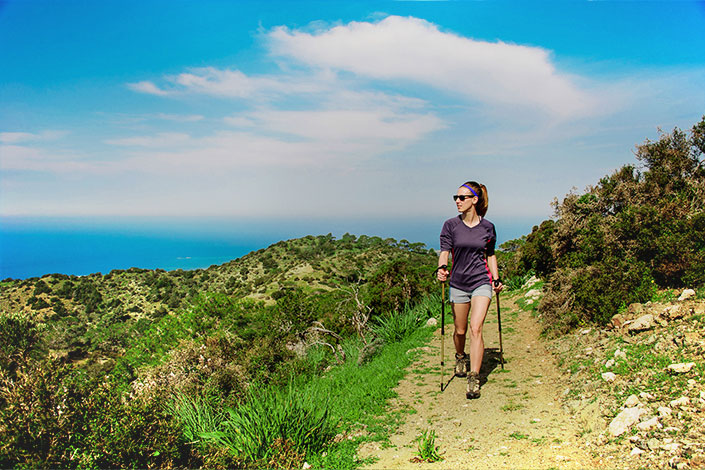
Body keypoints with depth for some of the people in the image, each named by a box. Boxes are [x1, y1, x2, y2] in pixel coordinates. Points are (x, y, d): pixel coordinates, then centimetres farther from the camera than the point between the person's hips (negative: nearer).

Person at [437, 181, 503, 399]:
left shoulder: (487, 227, 1)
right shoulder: (451, 225, -2)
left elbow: (490, 255, 13)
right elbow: (444, 251, -6)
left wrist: (497, 279, 10)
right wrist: (441, 268, -25)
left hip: (481, 282, -1)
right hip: (458, 283, 1)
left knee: (475, 328, -15)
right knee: (460, 330, 12)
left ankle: (474, 379, -9)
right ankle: (460, 357, 44)